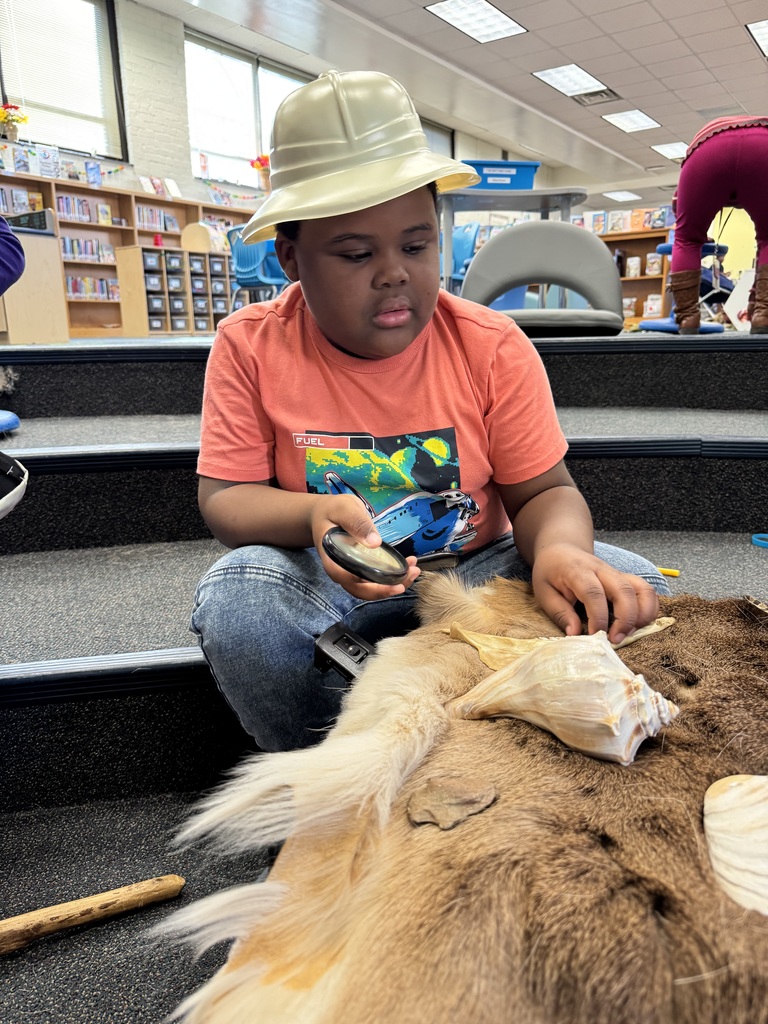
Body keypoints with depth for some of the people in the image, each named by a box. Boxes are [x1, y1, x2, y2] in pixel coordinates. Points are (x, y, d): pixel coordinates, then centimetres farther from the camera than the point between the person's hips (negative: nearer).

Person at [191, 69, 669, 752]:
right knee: (236, 599, -33)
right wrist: (312, 516, -30)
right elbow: (223, 497, -7)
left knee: (630, 590, -20)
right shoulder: (249, 346, -7)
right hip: (331, 585, 0)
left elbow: (543, 491, -4)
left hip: (472, 569, 2)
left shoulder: (494, 347, -6)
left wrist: (559, 548, -30)